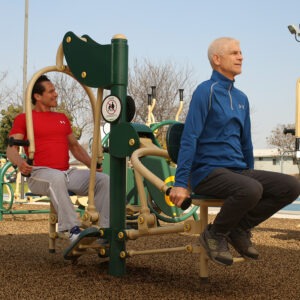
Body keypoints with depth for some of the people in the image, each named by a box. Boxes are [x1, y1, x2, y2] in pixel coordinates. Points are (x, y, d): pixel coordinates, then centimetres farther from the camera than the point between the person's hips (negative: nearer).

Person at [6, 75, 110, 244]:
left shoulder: (62, 118, 25)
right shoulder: (23, 119, 8)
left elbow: (75, 146, 30)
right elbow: (11, 149, -2)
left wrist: (92, 164, 11)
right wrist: (19, 162, -27)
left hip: (68, 173, 6)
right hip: (40, 174, -5)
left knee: (104, 180, -17)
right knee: (57, 178, -41)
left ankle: (105, 230, -21)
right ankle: (73, 230, -43)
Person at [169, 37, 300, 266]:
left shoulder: (241, 98, 15)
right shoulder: (206, 91, -7)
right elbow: (189, 140, -12)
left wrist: (250, 175, 26)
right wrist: (180, 184, -17)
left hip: (238, 171, 7)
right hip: (208, 172, -7)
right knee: (251, 190, -36)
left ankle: (240, 228, 1)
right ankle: (215, 234, -9)